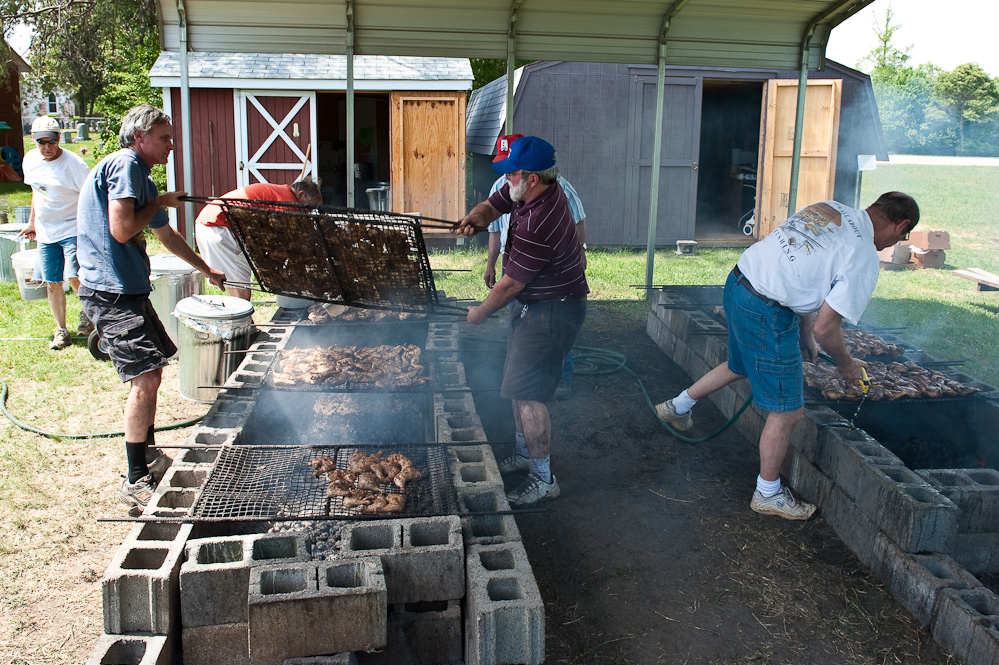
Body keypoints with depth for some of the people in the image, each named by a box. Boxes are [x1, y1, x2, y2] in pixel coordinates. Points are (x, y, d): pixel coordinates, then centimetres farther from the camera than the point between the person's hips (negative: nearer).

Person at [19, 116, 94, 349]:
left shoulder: (73, 163, -15)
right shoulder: (30, 159, 5)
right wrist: (32, 222, 24)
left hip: (72, 229, -6)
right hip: (45, 232, 6)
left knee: (74, 277, -17)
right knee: (52, 284, 8)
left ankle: (87, 313, 14)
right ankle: (61, 331, 21)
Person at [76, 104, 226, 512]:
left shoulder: (141, 177, 20)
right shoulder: (124, 165, -11)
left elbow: (168, 236, 33)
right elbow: (121, 229, -22)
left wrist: (207, 271, 42)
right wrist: (158, 204, -6)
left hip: (128, 288, 11)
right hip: (110, 290, -11)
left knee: (150, 371, 17)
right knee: (145, 376, -14)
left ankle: (147, 455, 31)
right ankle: (136, 481, -7)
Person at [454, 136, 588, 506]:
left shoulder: (538, 226, -31)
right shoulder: (529, 191, -2)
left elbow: (511, 284, -22)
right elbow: (492, 205, 10)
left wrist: (480, 314, -5)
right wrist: (474, 219, -15)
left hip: (551, 312, -11)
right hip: (534, 304, 11)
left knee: (526, 391, -10)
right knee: (518, 382, 19)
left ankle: (543, 479, 0)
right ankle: (523, 454, 36)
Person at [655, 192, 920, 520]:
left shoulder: (827, 207, 10)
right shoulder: (864, 259, -13)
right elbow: (825, 326, -13)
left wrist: (805, 336, 22)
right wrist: (846, 364, 7)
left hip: (737, 282, 9)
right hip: (767, 314, -9)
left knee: (742, 366, 35)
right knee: (787, 411, 7)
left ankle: (677, 406, 50)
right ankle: (768, 494, 22)